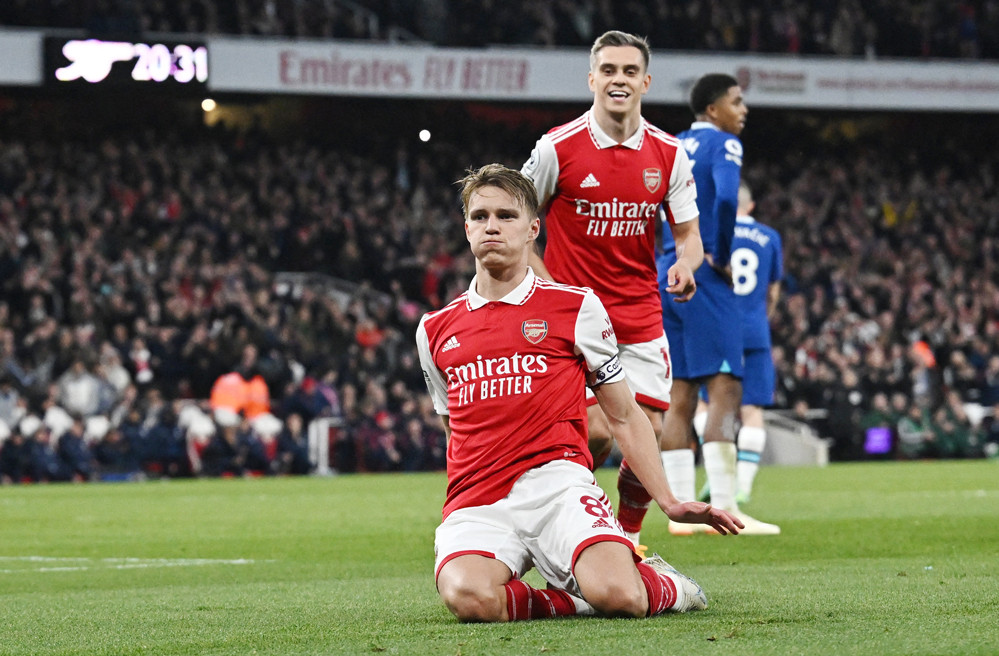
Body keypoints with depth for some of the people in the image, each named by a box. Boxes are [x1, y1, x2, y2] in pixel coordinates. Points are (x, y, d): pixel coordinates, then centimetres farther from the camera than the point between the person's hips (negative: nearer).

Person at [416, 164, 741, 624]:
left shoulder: (576, 307, 9)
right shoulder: (435, 330, 18)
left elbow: (624, 417, 13)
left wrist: (669, 502, 6)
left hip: (555, 479, -2)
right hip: (476, 503, 2)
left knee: (619, 597, -31)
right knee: (469, 598, -35)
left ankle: (663, 585, 7)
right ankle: (583, 597, -8)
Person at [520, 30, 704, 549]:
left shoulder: (668, 154, 2)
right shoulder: (558, 147, -7)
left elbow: (688, 233, 7)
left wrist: (685, 263, -16)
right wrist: (547, 283, -8)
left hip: (641, 320, 4)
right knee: (595, 432, -15)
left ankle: (628, 540, 20)